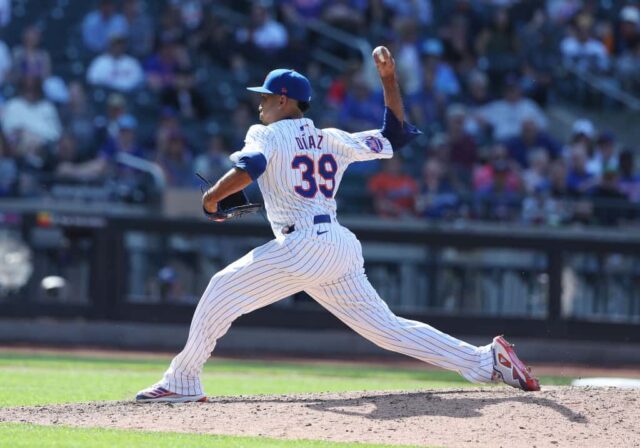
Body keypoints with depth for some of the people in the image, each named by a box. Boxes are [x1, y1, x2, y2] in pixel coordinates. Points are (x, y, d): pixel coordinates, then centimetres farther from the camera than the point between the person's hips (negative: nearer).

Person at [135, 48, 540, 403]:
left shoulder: (266, 135, 3)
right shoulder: (334, 140, 20)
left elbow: (246, 170, -16)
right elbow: (395, 135, 23)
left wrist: (213, 197, 0)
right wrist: (389, 79, 22)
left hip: (302, 245, -7)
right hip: (342, 245, 7)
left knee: (224, 290, 0)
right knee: (387, 327, 7)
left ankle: (183, 382, -5)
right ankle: (487, 360, -1)